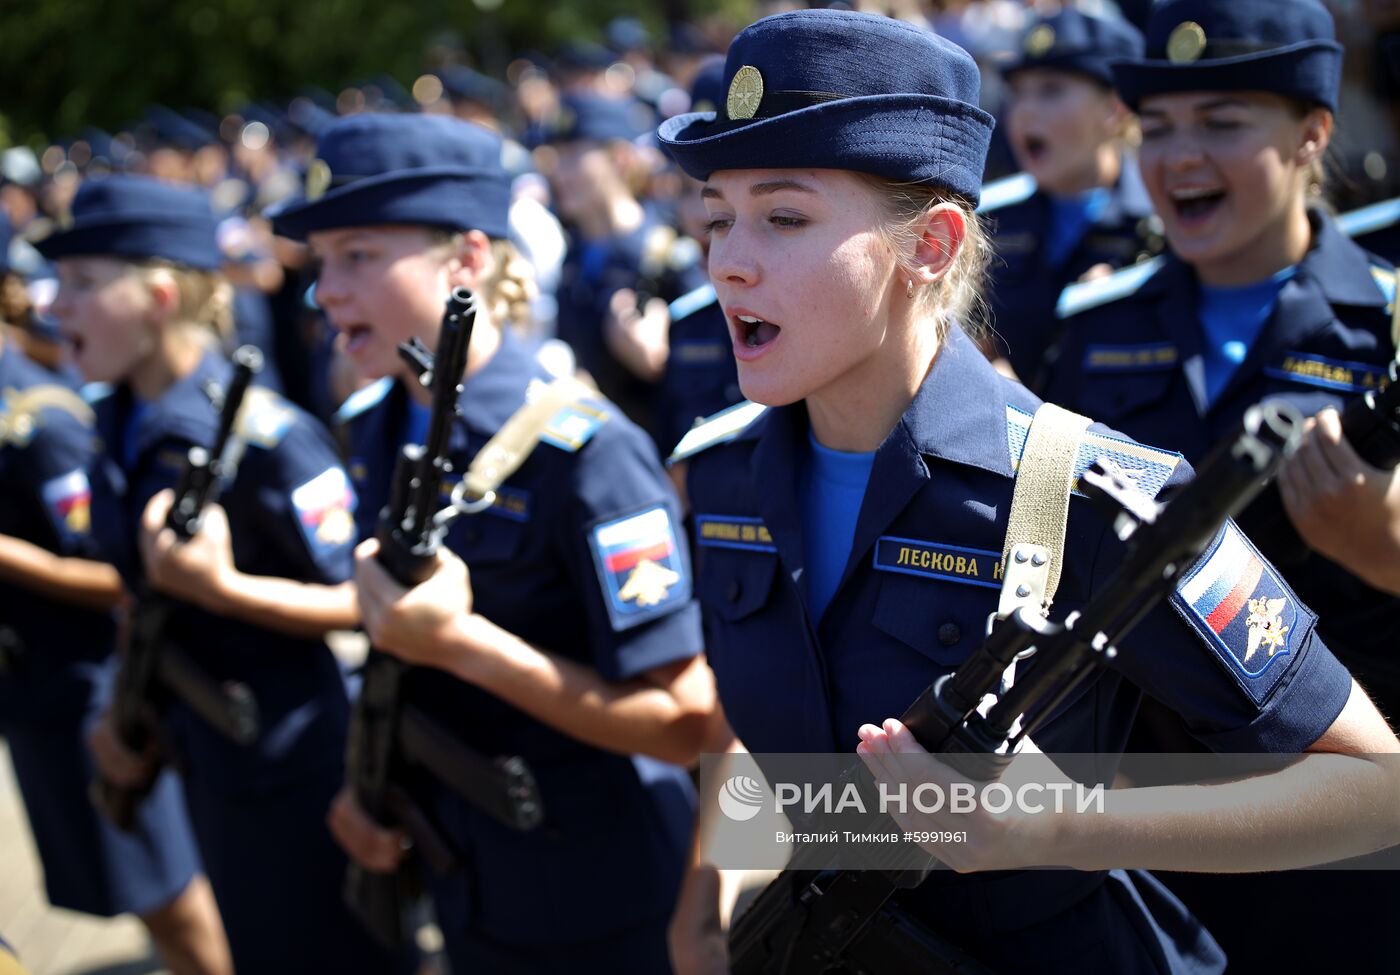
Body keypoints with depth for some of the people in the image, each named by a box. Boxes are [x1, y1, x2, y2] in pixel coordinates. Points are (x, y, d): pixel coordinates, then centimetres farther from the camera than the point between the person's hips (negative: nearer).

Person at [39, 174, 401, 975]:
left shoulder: (264, 439, -22)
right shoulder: (124, 430, 2)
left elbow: (359, 600, -19)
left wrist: (223, 587, -30)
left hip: (292, 763, -8)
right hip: (204, 757, 8)